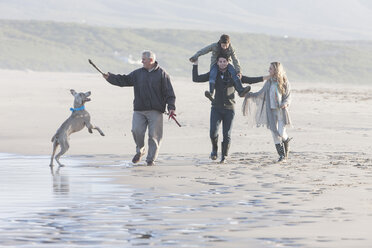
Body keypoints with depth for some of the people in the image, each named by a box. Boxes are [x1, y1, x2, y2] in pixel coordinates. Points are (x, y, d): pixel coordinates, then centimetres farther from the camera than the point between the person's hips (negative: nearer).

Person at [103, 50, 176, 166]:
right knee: (136, 131, -10)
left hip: (155, 111, -3)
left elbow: (169, 92, -1)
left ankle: (151, 159, 5)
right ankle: (140, 150, 17)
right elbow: (124, 80, 14)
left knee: (154, 135, -4)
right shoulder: (138, 73, 12)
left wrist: (171, 107, -9)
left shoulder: (162, 74, 1)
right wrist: (110, 77, 2)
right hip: (139, 110, 3)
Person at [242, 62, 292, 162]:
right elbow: (261, 94, 12)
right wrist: (251, 95, -1)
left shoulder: (284, 83, -3)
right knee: (274, 133, -1)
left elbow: (288, 97, -1)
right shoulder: (269, 82, 8)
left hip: (281, 111, -4)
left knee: (281, 133, -11)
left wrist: (285, 104, -21)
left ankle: (286, 140, 25)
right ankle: (282, 154, 8)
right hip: (271, 111, 4)